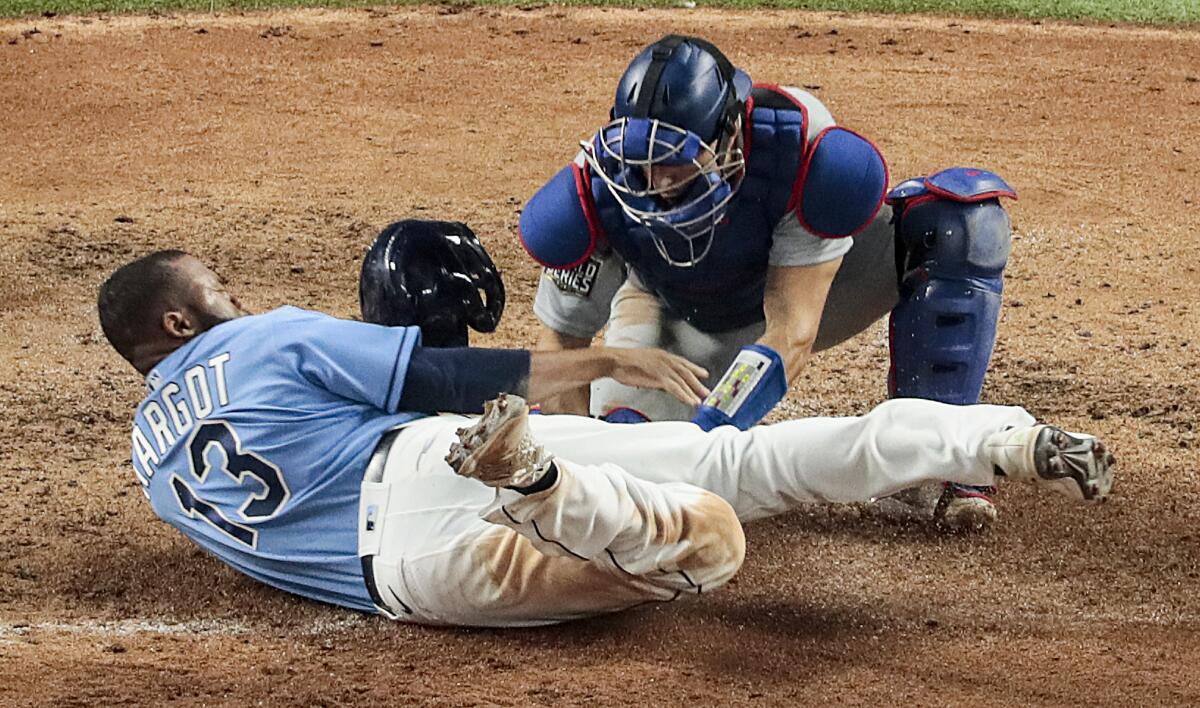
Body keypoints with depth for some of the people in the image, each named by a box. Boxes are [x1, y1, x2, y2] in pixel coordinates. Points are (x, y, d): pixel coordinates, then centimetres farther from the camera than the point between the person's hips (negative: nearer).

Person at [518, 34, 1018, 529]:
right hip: (681, 318, 2)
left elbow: (792, 335, -39)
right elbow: (562, 339, -21)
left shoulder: (798, 146, -40)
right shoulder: (596, 191, -33)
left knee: (964, 215, -26)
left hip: (801, 296, -2)